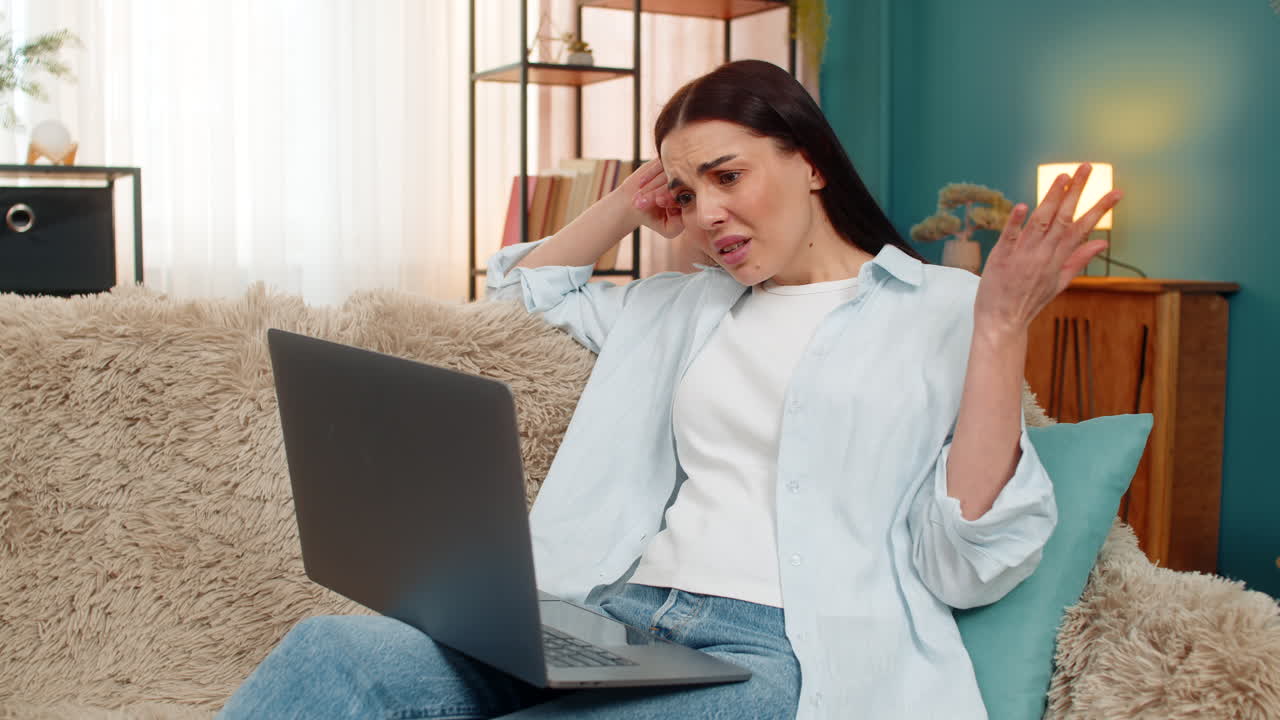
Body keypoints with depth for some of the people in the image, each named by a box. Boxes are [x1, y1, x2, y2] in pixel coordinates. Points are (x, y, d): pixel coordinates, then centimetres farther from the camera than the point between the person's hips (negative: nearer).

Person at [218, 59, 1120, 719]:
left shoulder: (940, 308, 5)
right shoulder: (687, 306, 22)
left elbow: (965, 568, -4)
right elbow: (529, 282, 39)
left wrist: (1001, 331, -12)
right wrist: (631, 204, 23)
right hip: (617, 613, 6)